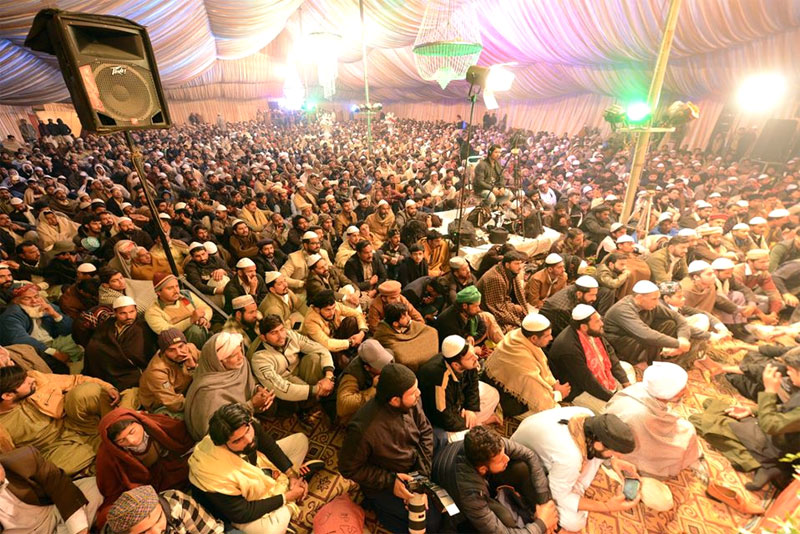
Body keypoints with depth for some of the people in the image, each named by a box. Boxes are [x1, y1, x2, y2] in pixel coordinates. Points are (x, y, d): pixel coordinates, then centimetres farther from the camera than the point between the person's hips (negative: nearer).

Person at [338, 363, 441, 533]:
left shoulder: (411, 401, -21)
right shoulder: (364, 429, -35)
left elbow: (425, 432, -6)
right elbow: (348, 468, -19)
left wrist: (422, 473, -14)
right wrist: (389, 482, -22)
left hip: (415, 469, 5)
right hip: (382, 484, -5)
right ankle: (378, 504, 11)